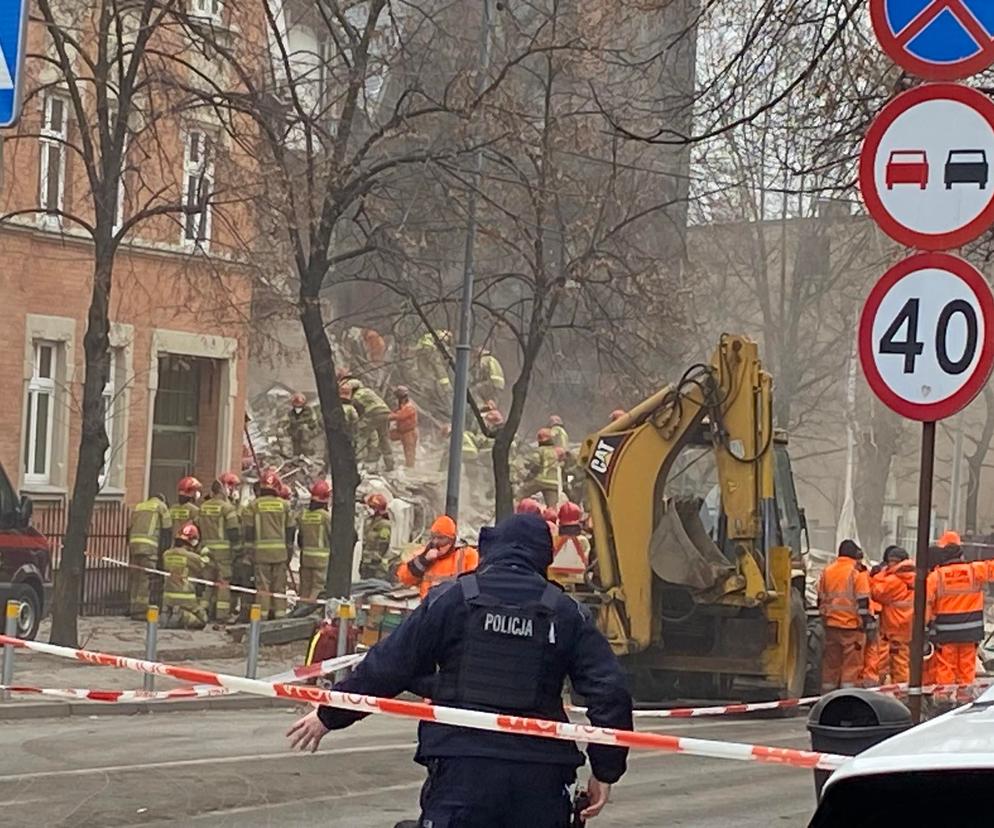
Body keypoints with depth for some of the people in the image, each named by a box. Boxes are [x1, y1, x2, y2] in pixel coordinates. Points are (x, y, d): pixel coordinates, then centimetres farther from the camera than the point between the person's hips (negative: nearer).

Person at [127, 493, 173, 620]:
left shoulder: (137, 507, 26)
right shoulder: (161, 507, 9)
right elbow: (167, 530, 3)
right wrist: (165, 549, 6)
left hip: (134, 543, 6)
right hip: (149, 547, -6)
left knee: (134, 578, 10)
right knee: (145, 579, -7)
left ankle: (133, 609, 12)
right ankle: (140, 611, -13)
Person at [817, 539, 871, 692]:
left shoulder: (827, 571, 9)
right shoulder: (858, 572, -8)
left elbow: (820, 598, 15)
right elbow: (863, 600, -12)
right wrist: (864, 622, -7)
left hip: (831, 624, 5)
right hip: (852, 624, -5)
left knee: (830, 662, 11)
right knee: (851, 663, -1)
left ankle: (827, 695, 15)